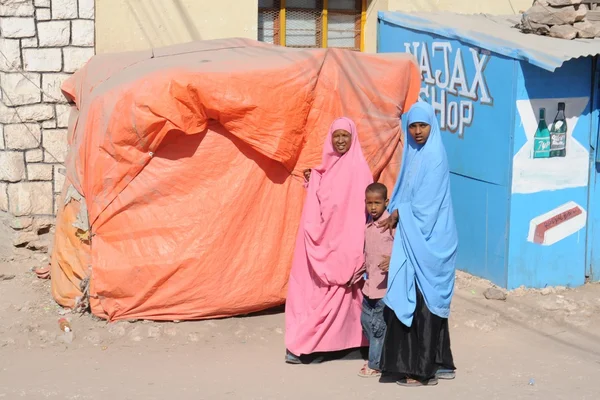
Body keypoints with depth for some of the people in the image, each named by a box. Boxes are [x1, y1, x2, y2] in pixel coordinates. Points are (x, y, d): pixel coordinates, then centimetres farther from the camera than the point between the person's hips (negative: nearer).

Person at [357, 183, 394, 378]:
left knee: (379, 325, -3)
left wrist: (393, 260, -34)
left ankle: (376, 364, 7)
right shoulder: (367, 225, 10)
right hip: (369, 282, 8)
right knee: (366, 320, 15)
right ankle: (376, 358, 29)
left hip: (385, 283, -8)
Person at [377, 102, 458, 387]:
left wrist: (398, 214, -6)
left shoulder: (434, 156, -13)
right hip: (415, 237, 9)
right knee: (417, 298, 10)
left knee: (425, 300, -5)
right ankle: (440, 363, 17)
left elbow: (425, 201, -16)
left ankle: (425, 369, 0)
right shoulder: (413, 154, 13)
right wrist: (393, 214, -1)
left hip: (429, 238, -9)